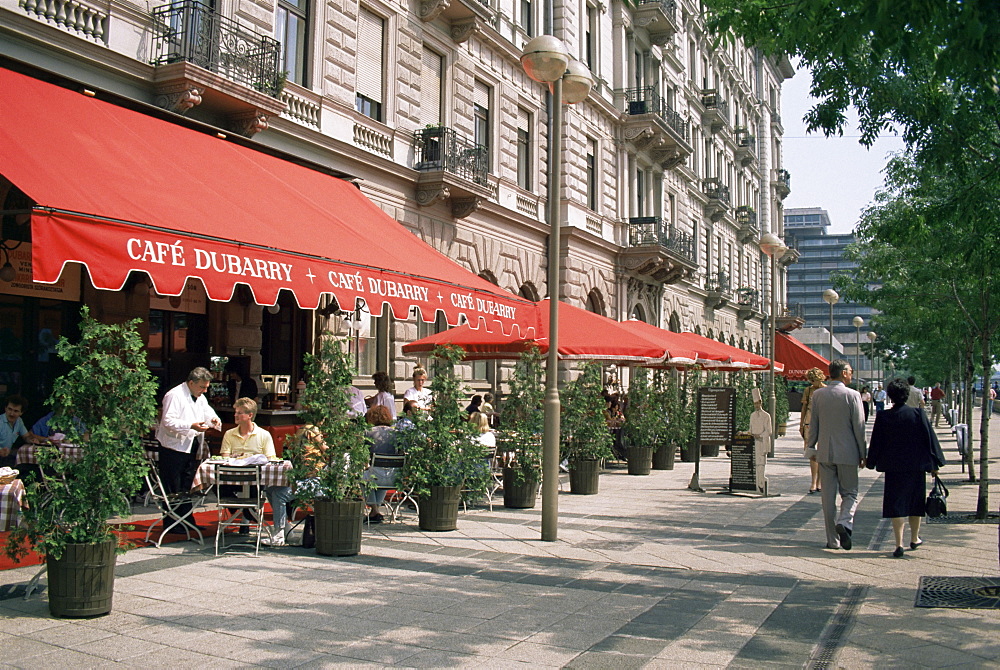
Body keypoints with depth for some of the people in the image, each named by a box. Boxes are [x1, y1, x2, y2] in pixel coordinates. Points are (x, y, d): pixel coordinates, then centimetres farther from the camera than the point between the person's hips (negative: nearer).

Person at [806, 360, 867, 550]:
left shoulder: (817, 395, 1)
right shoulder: (852, 395, -8)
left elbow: (813, 425, 5)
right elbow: (859, 427, -6)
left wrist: (811, 447, 16)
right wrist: (863, 454, 2)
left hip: (824, 453, 3)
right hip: (847, 453, -3)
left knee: (828, 497, 7)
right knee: (850, 493, 9)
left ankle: (833, 540, 10)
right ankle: (844, 523, -17)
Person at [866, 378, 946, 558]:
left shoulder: (883, 417, -7)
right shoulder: (918, 414, -6)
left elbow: (876, 443, -1)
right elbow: (930, 440, -2)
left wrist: (872, 462, 11)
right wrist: (934, 464, 7)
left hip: (893, 467, -1)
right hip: (916, 466, 1)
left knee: (896, 504, 2)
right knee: (915, 502, 17)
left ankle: (899, 544, -6)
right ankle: (914, 539, 31)